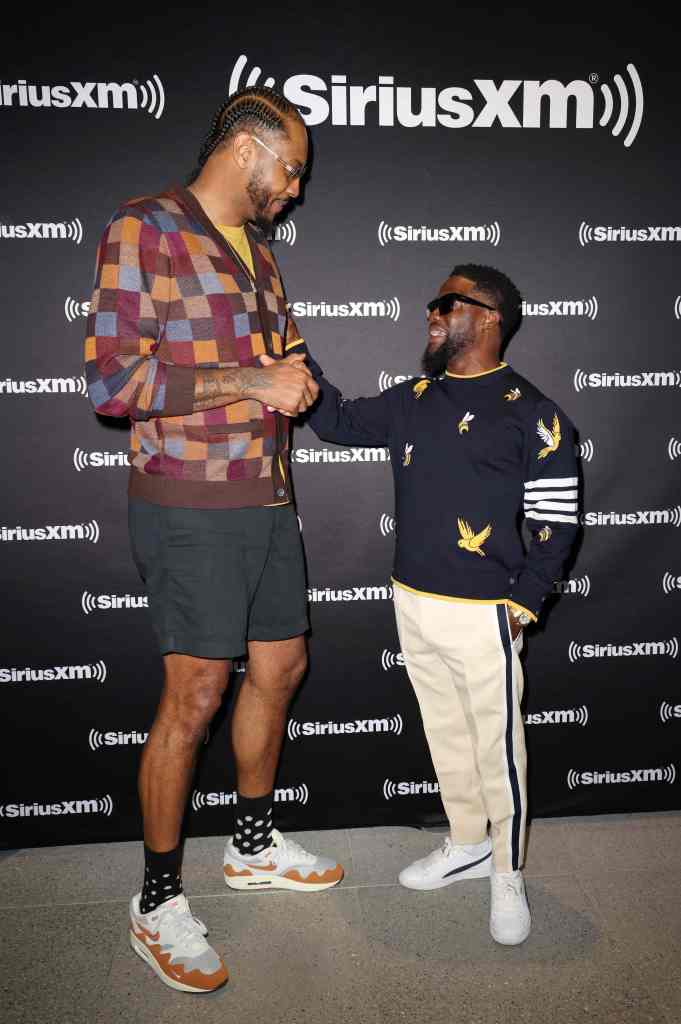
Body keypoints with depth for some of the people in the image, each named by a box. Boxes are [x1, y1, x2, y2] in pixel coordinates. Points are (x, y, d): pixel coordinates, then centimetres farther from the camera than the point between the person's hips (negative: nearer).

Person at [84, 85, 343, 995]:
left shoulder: (257, 249, 17)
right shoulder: (143, 231, -8)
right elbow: (112, 381, -17)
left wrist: (296, 380, 3)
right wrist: (250, 383, -17)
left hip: (267, 498, 8)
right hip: (190, 508, -8)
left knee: (279, 670, 15)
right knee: (195, 698, -3)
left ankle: (253, 845, 36)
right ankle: (158, 903, 18)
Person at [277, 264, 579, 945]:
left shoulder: (531, 413, -9)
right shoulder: (412, 400, 8)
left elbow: (556, 520, -8)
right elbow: (337, 420, 15)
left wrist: (520, 605, -11)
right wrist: (297, 352, 6)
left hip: (481, 614, -6)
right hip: (412, 605, 6)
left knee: (497, 747, 7)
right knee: (445, 735, 19)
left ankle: (508, 876, 29)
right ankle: (467, 846, 40)